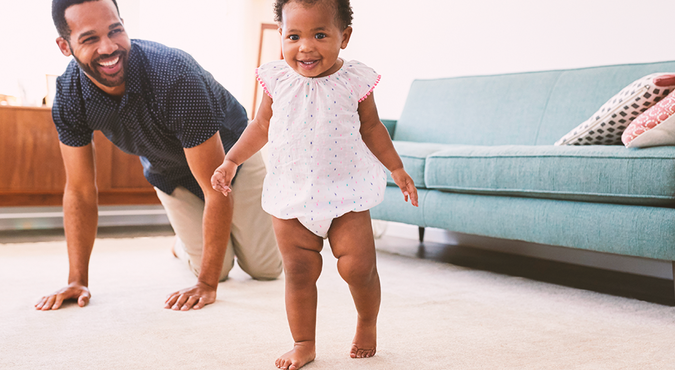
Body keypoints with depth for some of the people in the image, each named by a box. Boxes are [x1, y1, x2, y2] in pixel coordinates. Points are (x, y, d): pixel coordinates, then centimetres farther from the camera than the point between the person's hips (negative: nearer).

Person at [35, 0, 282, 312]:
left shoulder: (175, 77, -41)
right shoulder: (69, 95, -25)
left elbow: (217, 189, -36)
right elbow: (80, 191, -13)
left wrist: (207, 285, -33)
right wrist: (77, 280, -17)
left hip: (230, 154, -2)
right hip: (168, 173, 3)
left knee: (265, 268, 0)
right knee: (216, 268, -6)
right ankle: (184, 242, 29)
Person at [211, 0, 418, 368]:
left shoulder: (354, 80, -5)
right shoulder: (277, 80, -3)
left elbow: (371, 128, 9)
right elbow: (261, 126, 10)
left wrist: (396, 168, 11)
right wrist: (231, 161, 5)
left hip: (345, 190, -1)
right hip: (291, 194, 1)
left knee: (359, 268, -2)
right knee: (299, 272, 4)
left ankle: (367, 322, 28)